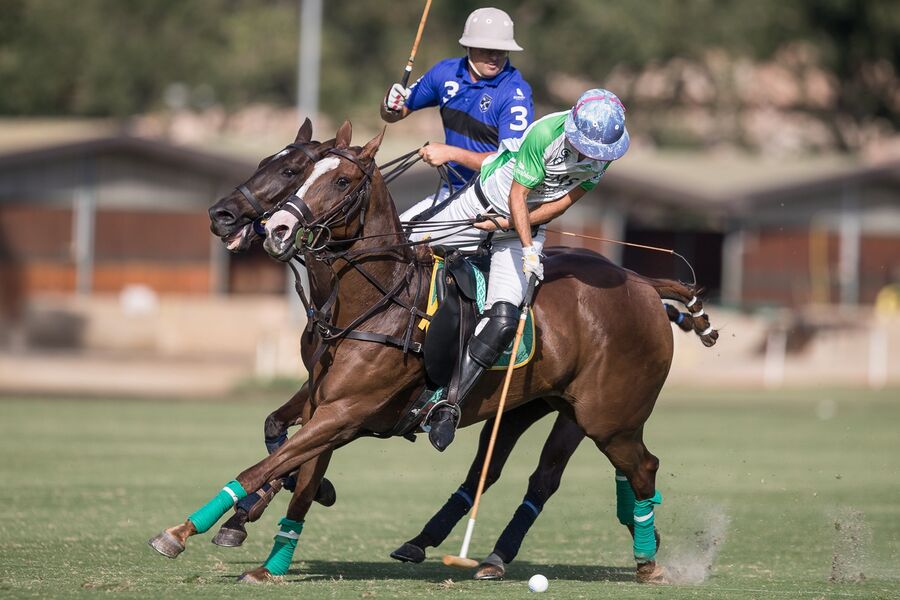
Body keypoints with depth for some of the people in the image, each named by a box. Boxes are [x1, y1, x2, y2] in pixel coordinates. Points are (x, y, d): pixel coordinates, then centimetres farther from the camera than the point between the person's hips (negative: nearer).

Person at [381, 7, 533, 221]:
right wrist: (390, 106, -10)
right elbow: (391, 116, 16)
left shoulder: (516, 93, -15)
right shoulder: (446, 72, 3)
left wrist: (451, 153, -24)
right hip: (451, 189, 7)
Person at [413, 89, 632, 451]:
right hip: (482, 203, -2)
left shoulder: (605, 152, -13)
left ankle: (449, 405, -15)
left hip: (526, 227, 2)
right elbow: (518, 195, -23)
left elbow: (566, 200, -6)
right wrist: (528, 250, -34)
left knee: (503, 322, -17)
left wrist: (512, 225, -14)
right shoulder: (545, 135, -27)